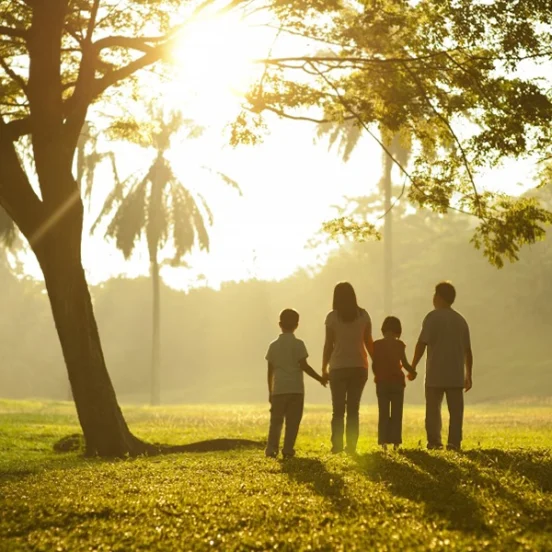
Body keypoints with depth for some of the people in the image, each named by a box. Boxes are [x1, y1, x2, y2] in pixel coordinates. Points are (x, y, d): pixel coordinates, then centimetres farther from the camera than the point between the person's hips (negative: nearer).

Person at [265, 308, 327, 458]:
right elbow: (304, 366, -8)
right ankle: (288, 449, -2)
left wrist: (270, 391, 16)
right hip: (295, 388, -3)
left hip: (278, 389, 3)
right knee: (292, 422, 2)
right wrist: (320, 378, 4)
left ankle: (271, 449, -5)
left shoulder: (273, 345, 7)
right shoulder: (297, 344, -3)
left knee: (276, 420, 6)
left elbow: (270, 371, 9)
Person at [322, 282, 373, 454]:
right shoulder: (363, 315, 2)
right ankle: (351, 445, 1)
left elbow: (328, 344, -3)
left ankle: (337, 445, -4)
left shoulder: (333, 316, -5)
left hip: (338, 367, -2)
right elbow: (369, 342, 4)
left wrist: (324, 367, 5)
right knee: (353, 409, 7)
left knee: (338, 409, 4)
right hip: (359, 366, 2)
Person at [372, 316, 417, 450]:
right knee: (396, 413, 4)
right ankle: (395, 441, 0)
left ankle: (383, 441, -1)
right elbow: (404, 363, -9)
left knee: (383, 413, 6)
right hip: (396, 381, -2)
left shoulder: (377, 345, -1)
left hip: (381, 382, 2)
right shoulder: (399, 344, -7)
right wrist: (412, 372, 10)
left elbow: (374, 365, -1)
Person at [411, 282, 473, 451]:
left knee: (433, 409, 2)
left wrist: (413, 367, -4)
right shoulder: (461, 320, 12)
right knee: (456, 410, 4)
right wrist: (468, 375, 19)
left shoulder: (433, 317, -5)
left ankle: (434, 442, -3)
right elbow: (468, 351, 13)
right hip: (456, 375, 4)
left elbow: (422, 343, -10)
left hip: (435, 374, -4)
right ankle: (454, 442, -1)